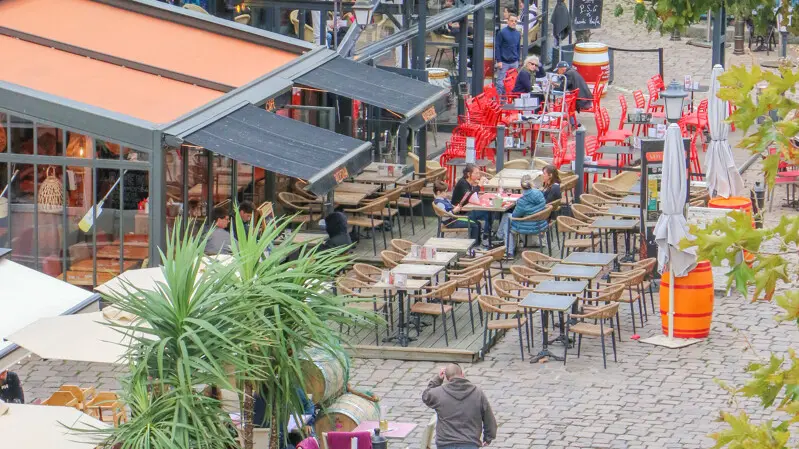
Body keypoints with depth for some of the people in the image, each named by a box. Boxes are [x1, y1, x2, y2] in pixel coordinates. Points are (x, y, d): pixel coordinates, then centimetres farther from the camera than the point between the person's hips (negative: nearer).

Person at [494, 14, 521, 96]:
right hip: (503, 62, -5)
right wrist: (499, 61, -12)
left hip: (514, 62, 5)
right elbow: (497, 47, -7)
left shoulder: (518, 34, 11)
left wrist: (518, 60, 12)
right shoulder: (502, 32, -5)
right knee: (501, 82, -6)